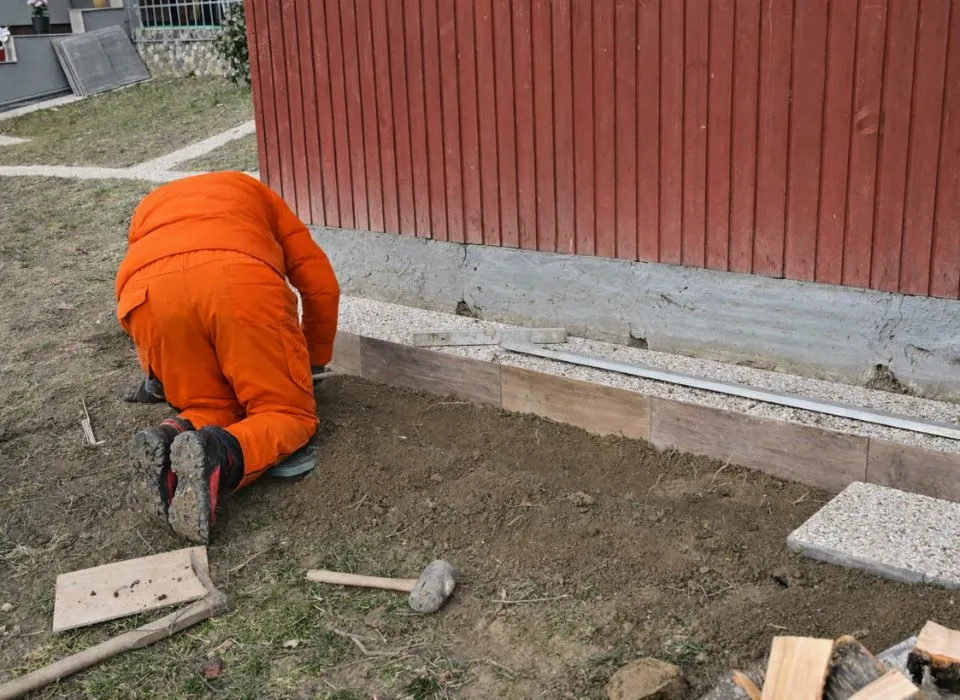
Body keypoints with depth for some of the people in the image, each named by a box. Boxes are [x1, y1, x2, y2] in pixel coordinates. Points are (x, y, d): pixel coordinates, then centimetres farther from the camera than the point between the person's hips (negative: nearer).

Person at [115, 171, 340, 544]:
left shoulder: (148, 210, 44)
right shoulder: (255, 193, 39)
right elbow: (321, 285, 31)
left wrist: (156, 375, 52)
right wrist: (312, 363, 44)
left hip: (147, 294, 3)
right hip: (241, 281, -3)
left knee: (212, 410, 22)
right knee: (289, 413, 9)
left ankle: (165, 444, -11)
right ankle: (216, 457, -21)